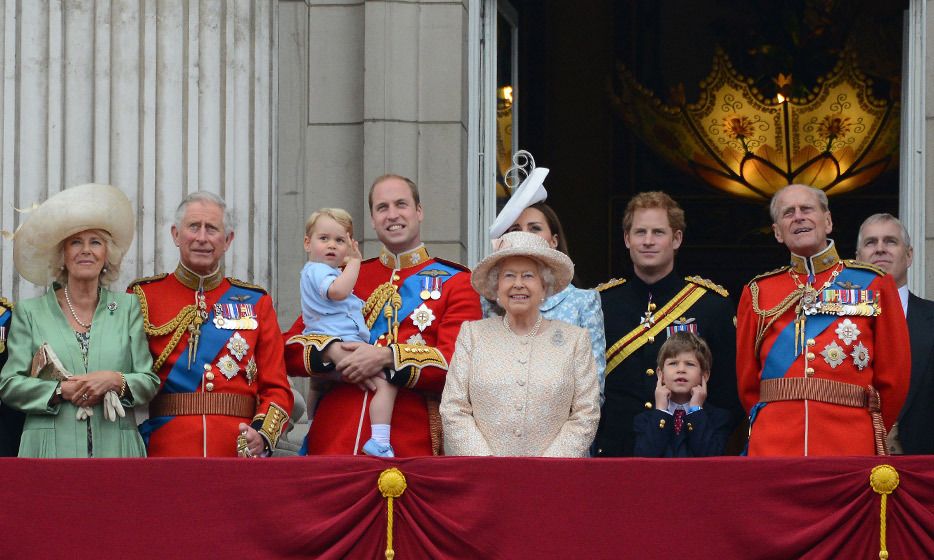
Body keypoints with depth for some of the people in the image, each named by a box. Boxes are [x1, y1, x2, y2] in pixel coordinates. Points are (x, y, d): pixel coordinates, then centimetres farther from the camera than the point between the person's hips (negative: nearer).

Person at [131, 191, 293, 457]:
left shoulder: (256, 302, 10)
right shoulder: (144, 296, 6)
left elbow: (276, 388, 6)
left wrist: (263, 435, -12)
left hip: (239, 455, 1)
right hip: (165, 454, -1)